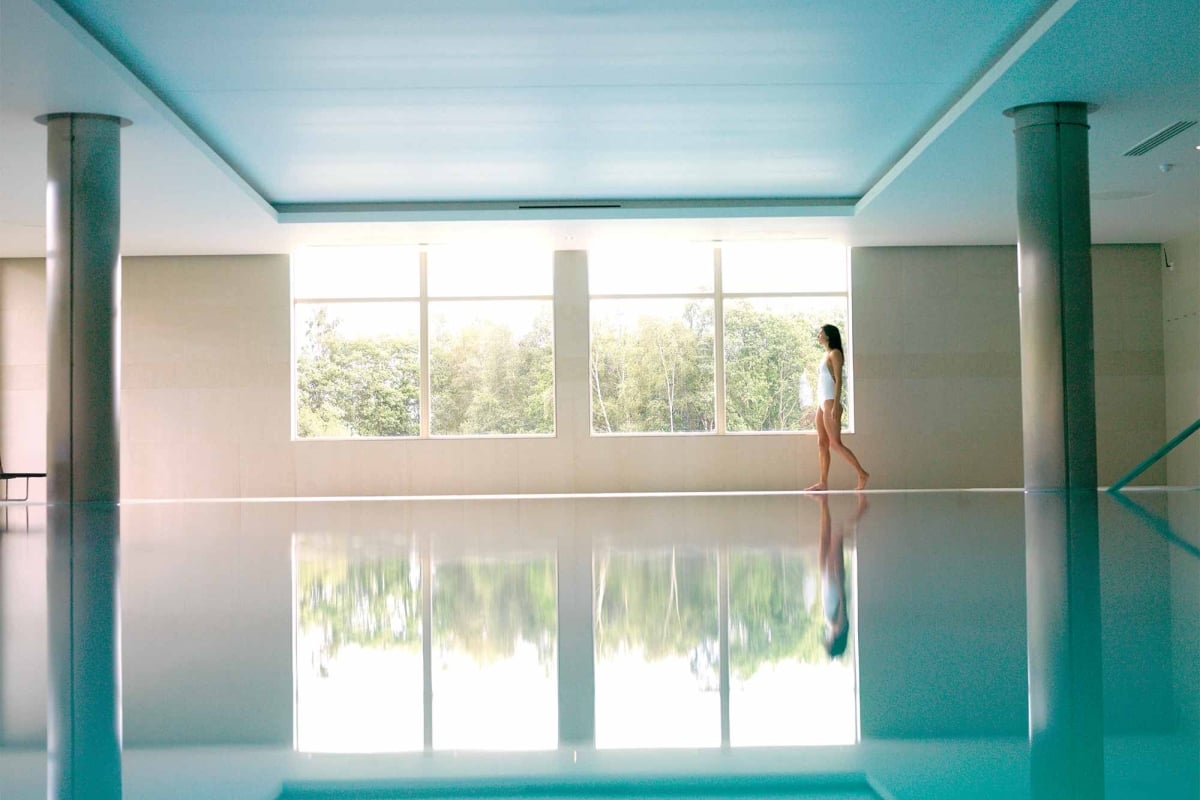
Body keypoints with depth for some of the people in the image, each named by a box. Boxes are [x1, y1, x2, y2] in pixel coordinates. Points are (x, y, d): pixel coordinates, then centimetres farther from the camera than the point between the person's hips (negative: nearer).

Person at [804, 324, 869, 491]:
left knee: (835, 443, -11)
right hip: (822, 402, 9)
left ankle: (862, 474, -7)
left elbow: (838, 380, -13)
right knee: (822, 444, 5)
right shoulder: (827, 355, 18)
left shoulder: (835, 353, -6)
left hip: (830, 402, -9)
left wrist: (836, 405, -20)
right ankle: (823, 483, 5)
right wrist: (820, 405, 16)